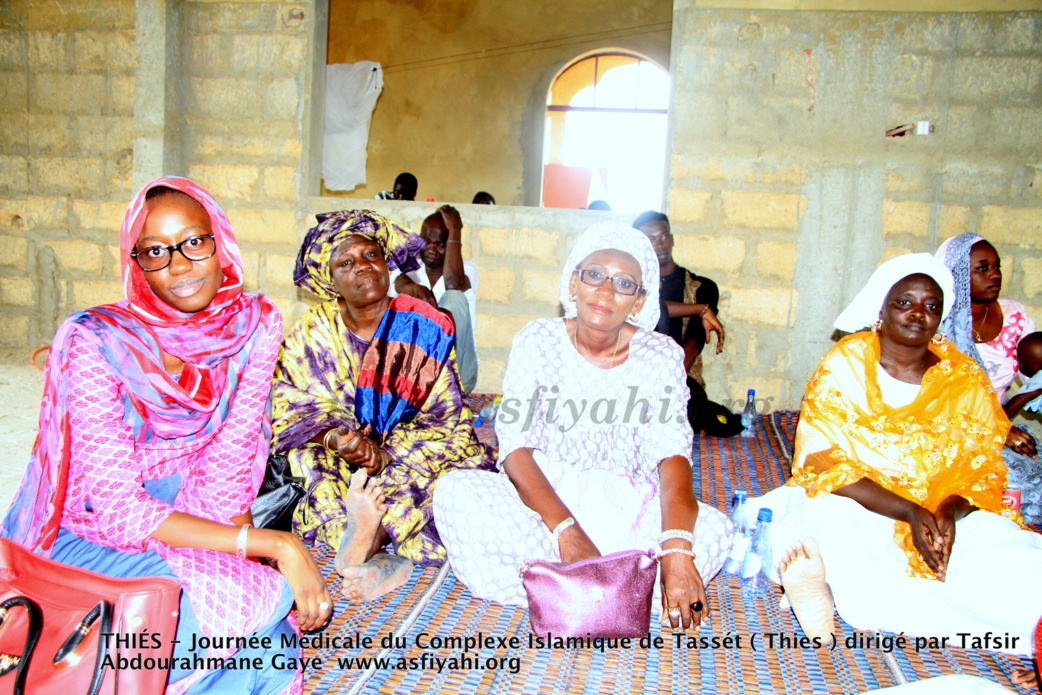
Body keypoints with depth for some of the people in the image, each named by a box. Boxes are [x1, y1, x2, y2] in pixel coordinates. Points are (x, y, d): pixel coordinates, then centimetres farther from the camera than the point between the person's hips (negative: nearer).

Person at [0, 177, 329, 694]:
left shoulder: (254, 323, -7)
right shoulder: (94, 342, -20)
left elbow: (230, 460, -4)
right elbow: (119, 510, -24)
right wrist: (276, 545, -29)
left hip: (186, 529, 4)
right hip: (85, 540, -4)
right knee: (261, 599, -27)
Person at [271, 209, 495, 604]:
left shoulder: (426, 328, -3)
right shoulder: (313, 333, 2)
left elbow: (446, 418, -7)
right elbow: (295, 411, -5)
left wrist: (386, 455, -25)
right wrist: (340, 440, -28)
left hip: (411, 457, 0)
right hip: (340, 468, 1)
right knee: (309, 458, -30)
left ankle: (369, 534, -49)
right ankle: (385, 561, -48)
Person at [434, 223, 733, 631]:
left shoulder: (660, 355, -4)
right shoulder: (538, 342, -5)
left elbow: (674, 457, -16)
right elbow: (515, 448, -13)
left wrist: (677, 551, -34)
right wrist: (567, 532, -29)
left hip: (625, 506, 1)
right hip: (540, 500, 0)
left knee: (713, 528, -26)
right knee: (456, 492, -28)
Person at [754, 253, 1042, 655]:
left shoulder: (967, 382, 10)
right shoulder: (844, 365, 2)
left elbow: (983, 469, 6)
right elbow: (824, 461, -7)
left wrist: (949, 512, -17)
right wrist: (909, 511, -19)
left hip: (949, 519, 4)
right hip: (854, 511, -3)